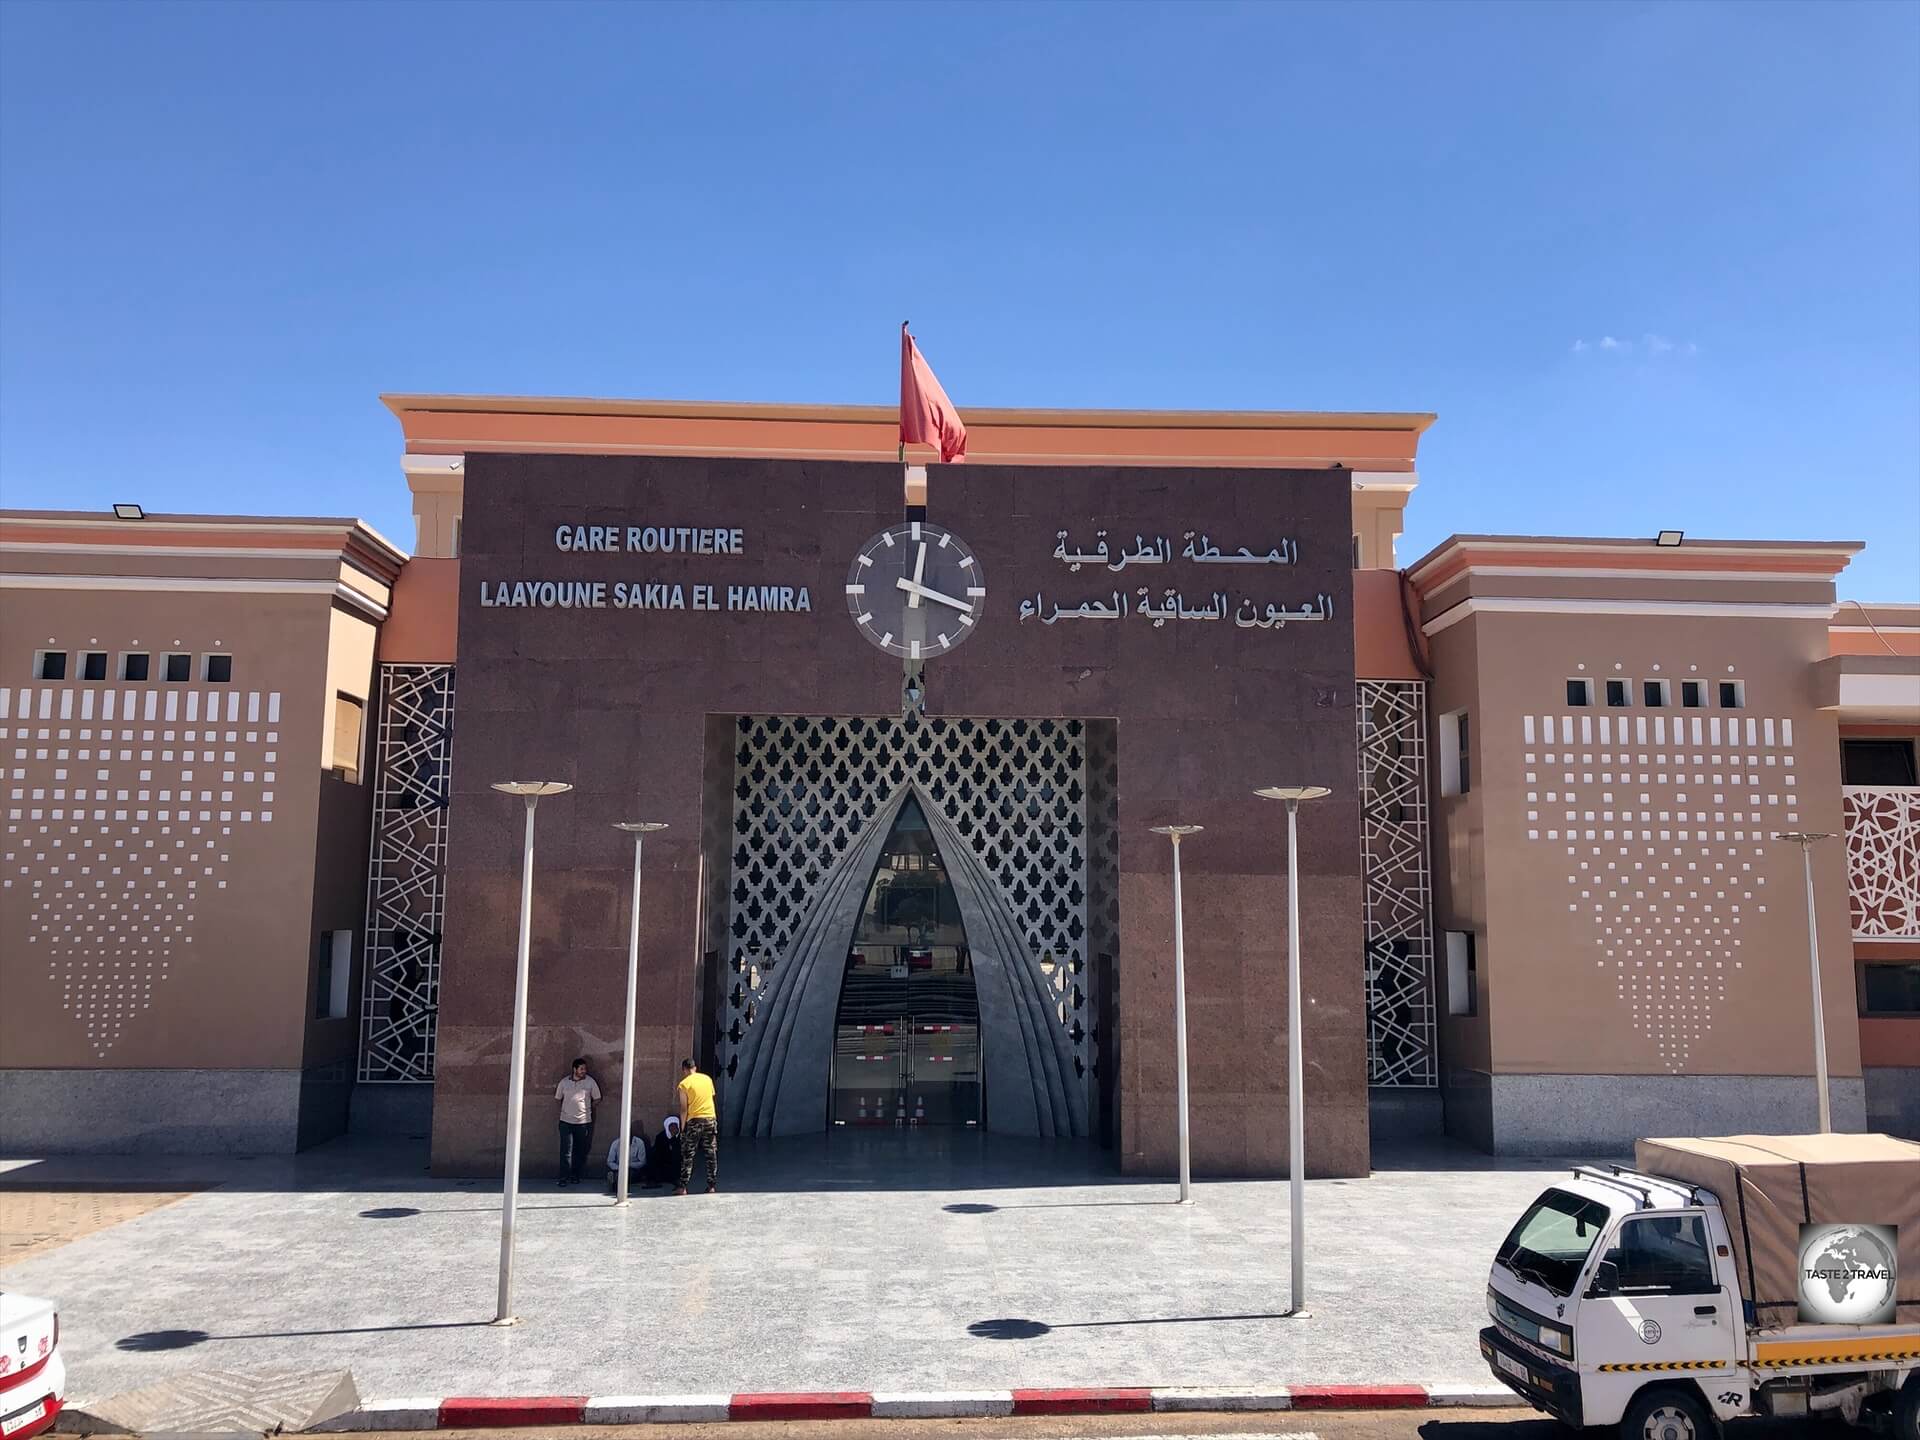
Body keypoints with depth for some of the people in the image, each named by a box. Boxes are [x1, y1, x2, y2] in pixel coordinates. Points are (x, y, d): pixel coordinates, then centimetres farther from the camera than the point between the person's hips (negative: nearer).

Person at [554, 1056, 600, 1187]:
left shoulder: (590, 1082, 0)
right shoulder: (564, 1082, 2)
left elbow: (596, 1099, 7)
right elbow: (557, 1098, 14)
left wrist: (587, 1109, 7)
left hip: (584, 1122, 0)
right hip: (566, 1122, 0)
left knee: (580, 1151, 8)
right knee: (566, 1151, -4)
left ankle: (575, 1176, 20)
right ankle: (564, 1177, 0)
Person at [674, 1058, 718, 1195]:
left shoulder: (684, 1084, -5)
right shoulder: (707, 1079, 9)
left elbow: (684, 1109, -6)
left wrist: (682, 1127, -1)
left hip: (694, 1120, -4)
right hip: (711, 1118, 4)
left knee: (687, 1155, 4)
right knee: (711, 1154, 8)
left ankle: (682, 1186, 2)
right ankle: (712, 1185, 9)